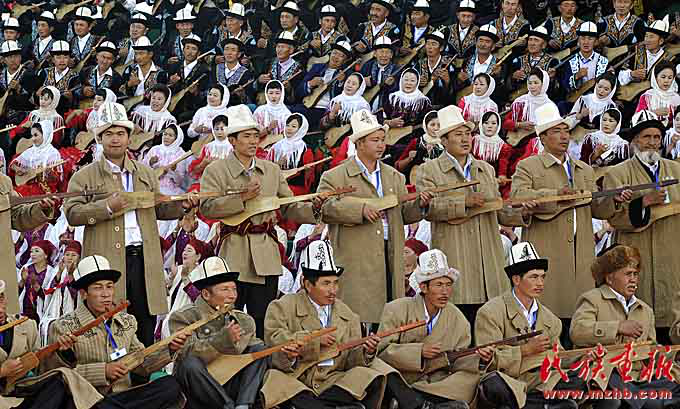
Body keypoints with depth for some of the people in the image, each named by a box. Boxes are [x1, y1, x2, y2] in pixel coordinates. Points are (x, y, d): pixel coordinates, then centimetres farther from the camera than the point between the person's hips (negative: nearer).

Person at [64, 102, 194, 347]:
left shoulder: (146, 174, 19)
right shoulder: (85, 177, 5)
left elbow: (158, 209, 25)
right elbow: (72, 214, -5)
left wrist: (181, 206, 6)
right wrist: (107, 207, -16)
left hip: (144, 258, 4)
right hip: (107, 260, -4)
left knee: (145, 326, 5)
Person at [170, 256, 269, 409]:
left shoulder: (245, 321, 11)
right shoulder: (183, 317, -4)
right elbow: (186, 354, -21)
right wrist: (223, 339, -31)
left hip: (231, 388, 4)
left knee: (260, 349, -7)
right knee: (192, 363, -33)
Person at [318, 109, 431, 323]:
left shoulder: (395, 177, 19)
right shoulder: (335, 177, 1)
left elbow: (404, 214, 17)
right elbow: (324, 209, -11)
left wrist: (419, 205, -4)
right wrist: (360, 209, -20)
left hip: (391, 258, 5)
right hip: (355, 261, -5)